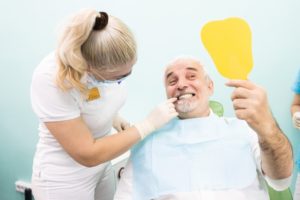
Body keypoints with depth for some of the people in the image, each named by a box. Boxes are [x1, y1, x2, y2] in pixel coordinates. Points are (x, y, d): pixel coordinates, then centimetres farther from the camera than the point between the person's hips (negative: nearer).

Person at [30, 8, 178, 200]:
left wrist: (113, 117, -7)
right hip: (64, 181, -5)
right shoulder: (51, 80, -33)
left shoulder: (108, 60, -16)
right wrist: (149, 123, -25)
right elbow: (88, 155, -28)